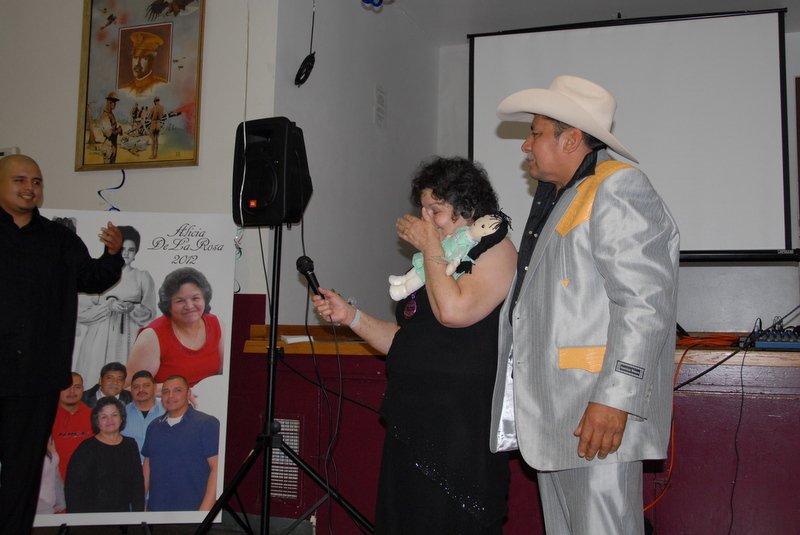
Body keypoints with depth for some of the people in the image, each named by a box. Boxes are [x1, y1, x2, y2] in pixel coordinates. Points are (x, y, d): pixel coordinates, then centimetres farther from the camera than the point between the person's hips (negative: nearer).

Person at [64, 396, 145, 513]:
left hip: (124, 512, 4)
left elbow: (138, 482, 9)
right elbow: (73, 487, -8)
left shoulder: (130, 445, 7)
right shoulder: (87, 448, -6)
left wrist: (138, 513, 3)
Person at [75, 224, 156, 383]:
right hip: (100, 340, 0)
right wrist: (108, 306, -11)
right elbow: (81, 313, 2)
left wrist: (134, 308, -10)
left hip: (129, 340, 0)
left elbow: (149, 315, 9)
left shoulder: (143, 278, 9)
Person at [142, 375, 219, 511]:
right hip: (156, 507, 5)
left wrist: (205, 510, -17)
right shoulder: (154, 427, 12)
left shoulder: (207, 424, -6)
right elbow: (147, 464, 17)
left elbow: (217, 468, -11)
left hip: (192, 509, -5)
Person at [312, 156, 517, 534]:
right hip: (410, 426, 8)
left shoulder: (495, 250, -5)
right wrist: (349, 315, 9)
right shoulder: (438, 259, 19)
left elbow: (453, 311, -23)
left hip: (459, 430, -8)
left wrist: (431, 247, -10)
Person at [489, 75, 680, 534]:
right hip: (552, 417, 10)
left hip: (598, 416, -10)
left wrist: (614, 399, -24)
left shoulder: (618, 189, -10)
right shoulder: (556, 198, 21)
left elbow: (645, 303, -20)